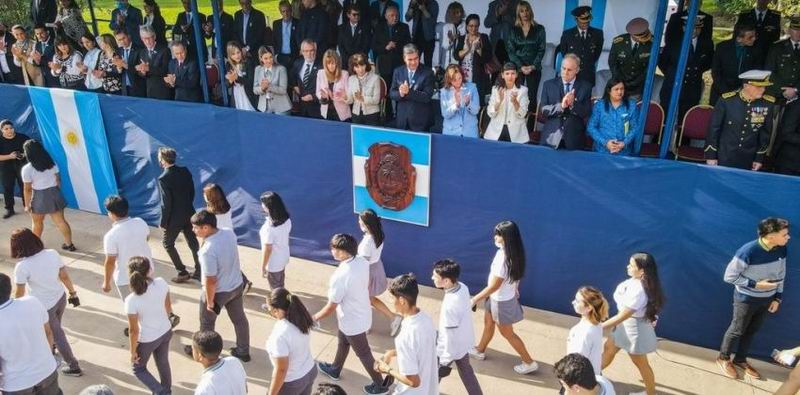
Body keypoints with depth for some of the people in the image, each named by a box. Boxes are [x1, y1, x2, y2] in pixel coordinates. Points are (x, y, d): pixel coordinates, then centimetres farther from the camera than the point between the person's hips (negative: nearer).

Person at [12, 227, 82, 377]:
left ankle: (74, 367, 25)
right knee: (54, 329, 31)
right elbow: (65, 276, -3)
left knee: (57, 334, 14)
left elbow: (20, 293, -13)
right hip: (60, 298, 5)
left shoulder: (22, 266, -26)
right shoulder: (52, 254, -13)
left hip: (44, 306, -5)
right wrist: (73, 294, 10)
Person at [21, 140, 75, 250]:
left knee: (37, 223, 17)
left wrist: (27, 204, -4)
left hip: (39, 197, -4)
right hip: (54, 193, 4)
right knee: (60, 221, 11)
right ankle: (69, 244, 16)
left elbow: (27, 189, -12)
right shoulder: (52, 163, -1)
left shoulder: (27, 169, -15)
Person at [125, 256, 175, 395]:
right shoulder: (161, 283, -20)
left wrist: (133, 351, -3)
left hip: (147, 340, -4)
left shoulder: (131, 301, -31)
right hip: (166, 332, 4)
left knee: (138, 369, 25)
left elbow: (134, 330, -19)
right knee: (163, 363, 28)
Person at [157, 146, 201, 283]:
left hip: (175, 218, -6)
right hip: (189, 214, 6)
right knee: (193, 242, 14)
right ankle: (199, 271, 21)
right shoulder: (185, 171, -2)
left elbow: (166, 203, -19)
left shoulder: (163, 178, -21)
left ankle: (182, 273, 14)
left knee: (168, 244, 13)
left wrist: (163, 222, -9)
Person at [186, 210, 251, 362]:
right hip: (237, 285, 7)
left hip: (218, 291, -6)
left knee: (207, 322, 21)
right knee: (239, 318, 23)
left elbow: (211, 281, -25)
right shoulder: (229, 233, -13)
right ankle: (243, 351, 40)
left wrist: (210, 302, -13)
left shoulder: (208, 251, -35)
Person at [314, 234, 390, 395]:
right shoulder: (362, 262, -13)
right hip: (362, 314, 8)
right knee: (343, 343, 30)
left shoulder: (339, 277, -36)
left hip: (353, 322, -8)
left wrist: (314, 318, -6)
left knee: (364, 354, 15)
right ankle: (335, 370, 54)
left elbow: (330, 307, -24)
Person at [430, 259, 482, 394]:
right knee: (465, 370, 27)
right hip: (464, 342, 7)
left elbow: (449, 335, -27)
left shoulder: (450, 305, -37)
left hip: (451, 346, -7)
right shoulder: (462, 287, -13)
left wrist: (444, 362, -15)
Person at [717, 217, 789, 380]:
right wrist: (755, 284, -23)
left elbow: (780, 275, 8)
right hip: (746, 299, -6)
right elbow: (729, 276, -20)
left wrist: (778, 297, 6)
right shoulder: (748, 251, -29)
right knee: (737, 330, 10)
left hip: (767, 299, 6)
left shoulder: (781, 250, -9)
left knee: (752, 330, 19)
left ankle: (740, 360, 37)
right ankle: (723, 358, 31)